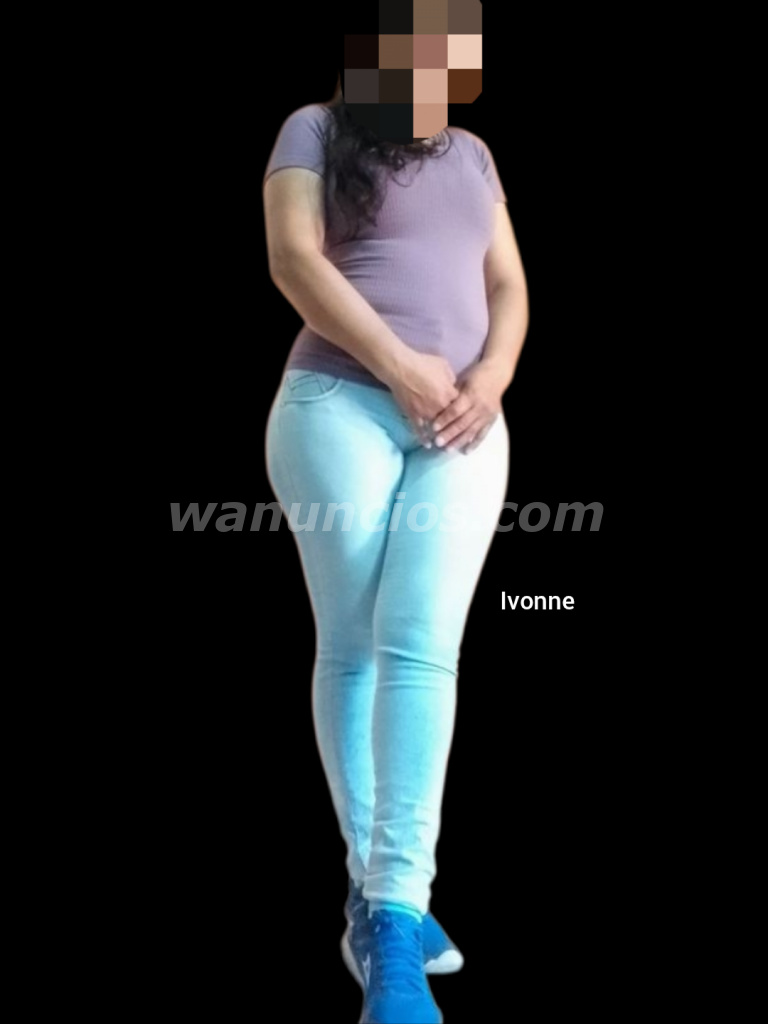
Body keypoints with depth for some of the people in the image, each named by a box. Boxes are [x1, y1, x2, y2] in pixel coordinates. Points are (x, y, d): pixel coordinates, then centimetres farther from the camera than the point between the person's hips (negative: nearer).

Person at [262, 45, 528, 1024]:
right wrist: (400, 367, -13)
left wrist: (490, 376, -5)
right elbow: (294, 258, -8)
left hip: (463, 425, 3)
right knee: (353, 646, 0)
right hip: (339, 406, -3)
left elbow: (508, 284, 16)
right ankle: (375, 886, 10)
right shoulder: (316, 130, 6)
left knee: (422, 647, -11)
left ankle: (392, 912, -15)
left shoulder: (473, 154, 21)